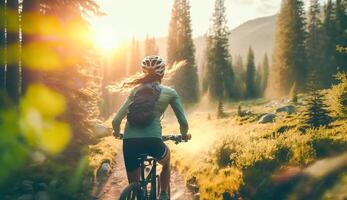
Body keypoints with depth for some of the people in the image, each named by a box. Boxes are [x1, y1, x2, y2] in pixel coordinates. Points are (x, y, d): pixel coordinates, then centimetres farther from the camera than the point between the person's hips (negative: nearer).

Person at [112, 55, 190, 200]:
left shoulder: (136, 90, 17)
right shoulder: (170, 93, 13)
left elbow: (116, 120, 11)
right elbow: (183, 123, 9)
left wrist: (117, 132, 32)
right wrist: (184, 135, 31)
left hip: (130, 142, 2)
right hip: (153, 141, -2)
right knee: (166, 161, 36)